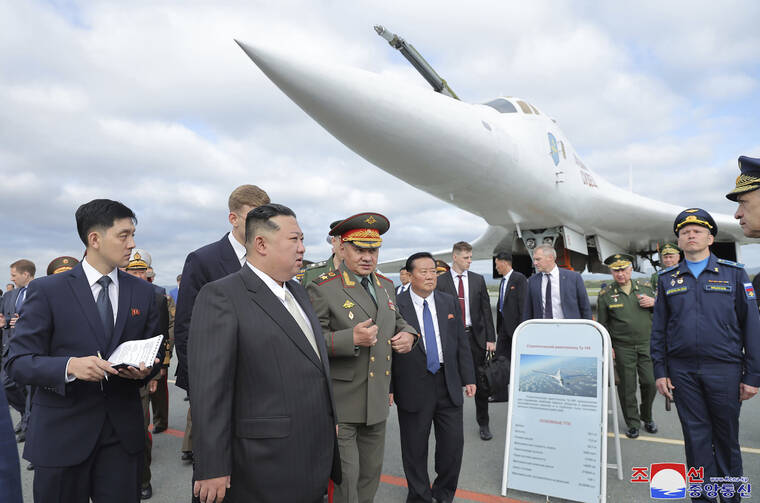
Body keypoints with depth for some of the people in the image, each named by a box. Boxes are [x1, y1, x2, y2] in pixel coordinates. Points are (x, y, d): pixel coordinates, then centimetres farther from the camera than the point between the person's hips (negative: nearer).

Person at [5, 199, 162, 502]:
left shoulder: (142, 292, 5)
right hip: (61, 435, -2)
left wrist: (145, 369, -12)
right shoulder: (47, 290, -4)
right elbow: (17, 362, -7)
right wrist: (70, 366, -25)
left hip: (122, 433, 3)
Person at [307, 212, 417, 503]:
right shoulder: (322, 289, -13)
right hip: (340, 403, -6)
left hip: (377, 401, 7)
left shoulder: (386, 286, 9)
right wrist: (351, 339, -29)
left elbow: (397, 321, 22)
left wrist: (407, 335, 1)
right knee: (344, 478, 3)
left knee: (371, 474, 20)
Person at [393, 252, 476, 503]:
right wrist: (388, 388, -9)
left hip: (448, 384, 4)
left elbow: (461, 342, 10)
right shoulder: (396, 305, -8)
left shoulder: (449, 302, 7)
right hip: (414, 387, -3)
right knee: (415, 448, 10)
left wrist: (468, 378, 6)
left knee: (453, 443, 10)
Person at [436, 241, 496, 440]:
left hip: (475, 336, 2)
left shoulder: (478, 280, 5)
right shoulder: (441, 281, -2)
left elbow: (486, 310, 4)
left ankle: (483, 423, 23)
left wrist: (490, 338, -1)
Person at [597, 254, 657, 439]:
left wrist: (654, 303, -7)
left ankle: (647, 417, 27)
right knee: (627, 387, 4)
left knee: (650, 383, 2)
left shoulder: (645, 288, 8)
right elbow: (602, 324, 4)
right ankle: (633, 423, 20)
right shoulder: (605, 295, 1)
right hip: (622, 348, -2)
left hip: (647, 345, 2)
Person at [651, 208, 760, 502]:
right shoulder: (668, 279, 7)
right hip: (683, 371, 1)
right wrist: (660, 371, 2)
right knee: (696, 436, 9)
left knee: (726, 436, 11)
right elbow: (658, 329, 8)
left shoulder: (734, 274, 2)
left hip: (724, 370, -1)